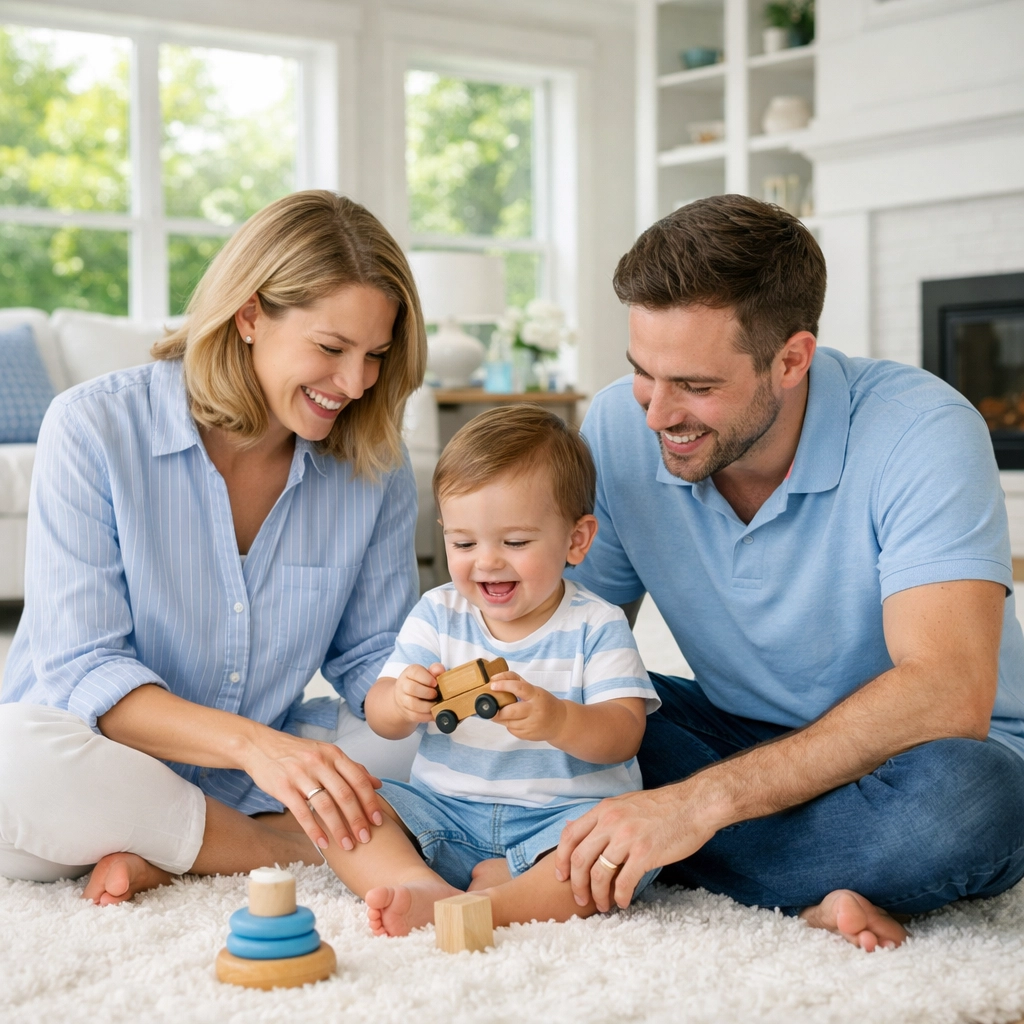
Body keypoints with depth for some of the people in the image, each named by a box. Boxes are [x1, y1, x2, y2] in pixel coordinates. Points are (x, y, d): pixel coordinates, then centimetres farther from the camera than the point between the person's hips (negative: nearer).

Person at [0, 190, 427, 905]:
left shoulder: (374, 465, -2)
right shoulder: (95, 428, -14)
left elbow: (370, 655, 5)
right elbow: (81, 671, -19)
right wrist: (252, 743, -36)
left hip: (252, 786, 4)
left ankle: (168, 858, -20)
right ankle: (310, 851, -18)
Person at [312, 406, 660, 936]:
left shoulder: (596, 626, -4)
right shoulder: (437, 613, 6)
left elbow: (623, 734, -14)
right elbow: (378, 716, 2)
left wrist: (555, 720, -36)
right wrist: (400, 703, -25)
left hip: (559, 818, -3)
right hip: (444, 815, 3)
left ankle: (490, 900, -38)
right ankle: (428, 890, -38)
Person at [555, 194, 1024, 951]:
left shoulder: (921, 430, -24)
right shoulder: (618, 428, -9)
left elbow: (948, 696, -34)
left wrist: (704, 799, -40)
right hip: (743, 738, 5)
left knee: (955, 791, -39)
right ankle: (811, 898, -23)